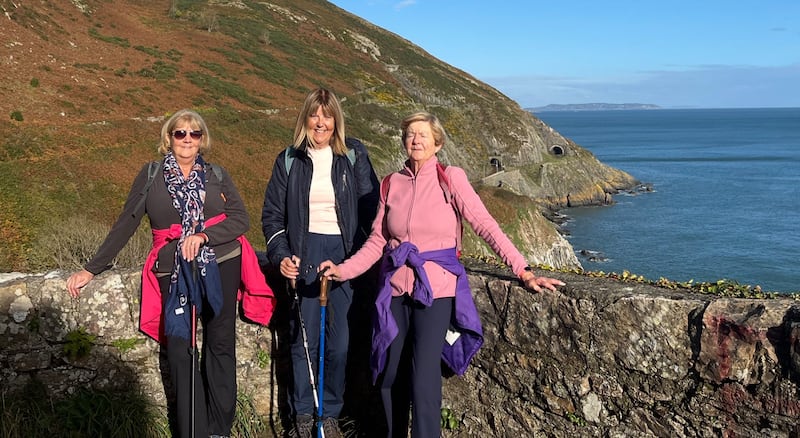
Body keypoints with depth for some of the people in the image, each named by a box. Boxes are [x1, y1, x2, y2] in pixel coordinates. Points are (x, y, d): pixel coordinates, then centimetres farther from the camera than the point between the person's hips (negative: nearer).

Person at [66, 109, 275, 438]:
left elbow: (241, 219, -1)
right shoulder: (152, 175, 7)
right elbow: (125, 224, 7)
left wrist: (203, 235, -17)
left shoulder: (216, 176, 8)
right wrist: (92, 269, 4)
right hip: (174, 272, -1)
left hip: (221, 266, 1)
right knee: (179, 350, -7)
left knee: (220, 343, 6)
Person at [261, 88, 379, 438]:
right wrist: (281, 256, -4)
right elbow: (272, 214, 9)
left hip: (345, 254, 0)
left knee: (339, 341, 2)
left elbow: (371, 208, 4)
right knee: (304, 339, 2)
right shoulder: (289, 160, 6)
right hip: (304, 255, 0)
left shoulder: (354, 156, 4)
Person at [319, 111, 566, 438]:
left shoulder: (450, 178, -4)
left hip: (435, 289, -4)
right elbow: (378, 240, 9)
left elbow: (485, 224, -10)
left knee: (424, 378, -10)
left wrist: (523, 271, -17)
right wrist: (344, 270, -5)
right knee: (390, 375, 7)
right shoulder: (391, 184, 8)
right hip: (396, 288, 4)